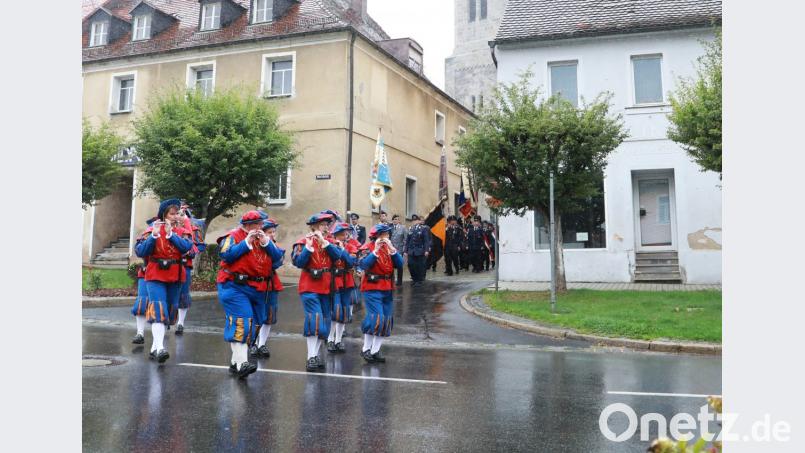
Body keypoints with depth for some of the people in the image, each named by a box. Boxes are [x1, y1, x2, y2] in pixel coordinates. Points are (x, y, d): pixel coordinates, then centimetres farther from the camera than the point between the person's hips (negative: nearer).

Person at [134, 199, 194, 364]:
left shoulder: (182, 231, 4)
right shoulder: (152, 230, -2)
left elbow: (186, 247, -16)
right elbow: (141, 252, -13)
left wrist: (170, 233, -22)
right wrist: (154, 235, -23)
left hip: (175, 276, 4)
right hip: (155, 276, -4)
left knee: (168, 312, 9)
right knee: (158, 310, -18)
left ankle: (154, 348, 21)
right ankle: (160, 348, -27)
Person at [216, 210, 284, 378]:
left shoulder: (264, 237, 14)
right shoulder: (234, 236, -2)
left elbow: (278, 256, 3)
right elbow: (226, 255, -18)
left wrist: (266, 242, -11)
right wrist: (246, 242, -17)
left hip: (257, 289, 7)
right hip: (235, 287, -7)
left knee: (252, 325, 9)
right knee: (240, 322, -19)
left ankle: (235, 361, 21)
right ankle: (242, 363, -23)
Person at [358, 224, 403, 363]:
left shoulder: (389, 247, 10)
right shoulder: (368, 247, -7)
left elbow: (400, 264, -2)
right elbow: (363, 265, -23)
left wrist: (392, 249, -14)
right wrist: (376, 250, -24)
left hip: (387, 288, 7)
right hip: (372, 288, -7)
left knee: (387, 320, 7)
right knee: (376, 317, -16)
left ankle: (375, 351, 18)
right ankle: (365, 349, 2)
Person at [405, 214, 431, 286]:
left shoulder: (424, 229, -1)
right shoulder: (411, 229, 11)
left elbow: (427, 240, -7)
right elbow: (407, 241, 11)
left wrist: (426, 250, -15)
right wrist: (406, 251, 7)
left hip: (420, 252, -4)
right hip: (411, 252, 4)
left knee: (420, 266, 1)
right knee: (410, 265, -1)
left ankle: (419, 281, 14)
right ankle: (414, 279, 18)